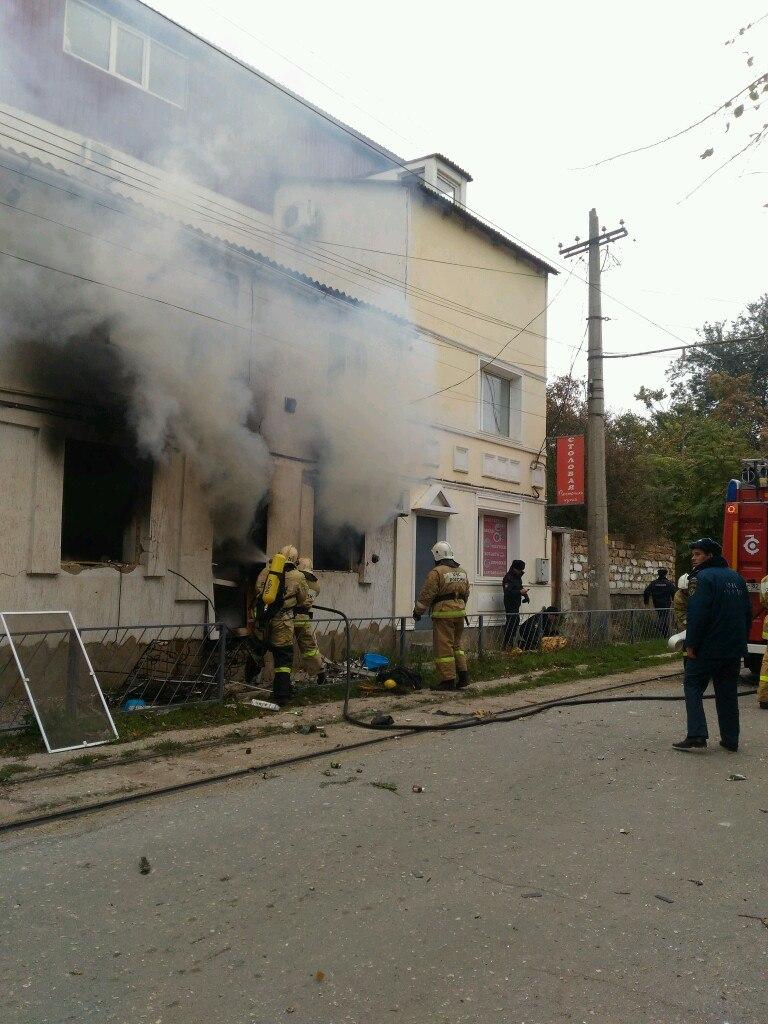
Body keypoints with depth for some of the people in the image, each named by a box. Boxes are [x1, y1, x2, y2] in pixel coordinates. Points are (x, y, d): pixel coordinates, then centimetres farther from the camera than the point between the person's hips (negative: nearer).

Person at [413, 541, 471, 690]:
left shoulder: (436, 572, -10)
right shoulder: (462, 572, 13)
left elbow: (426, 595, -9)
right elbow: (466, 594, 19)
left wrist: (417, 611, 2)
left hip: (443, 613, -7)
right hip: (460, 613, 7)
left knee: (443, 647, -1)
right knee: (456, 645, 19)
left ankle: (448, 680, 0)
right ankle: (463, 675, 13)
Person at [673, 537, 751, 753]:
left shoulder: (705, 577, -13)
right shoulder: (736, 577, 12)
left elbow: (698, 615, -20)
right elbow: (748, 613, 17)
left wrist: (691, 645, -16)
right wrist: (741, 641, 21)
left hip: (708, 649, -7)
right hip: (734, 650, 7)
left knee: (693, 686, 1)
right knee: (727, 693, 13)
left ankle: (696, 736, -6)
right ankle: (730, 739, 15)